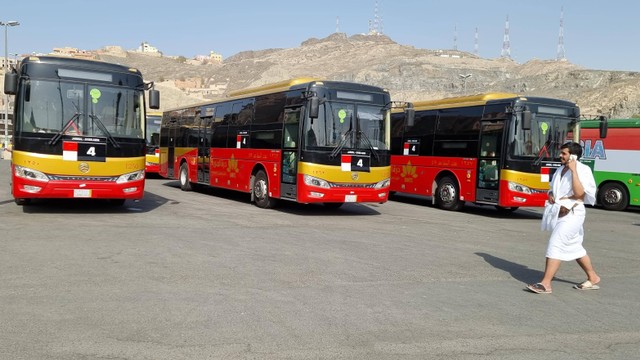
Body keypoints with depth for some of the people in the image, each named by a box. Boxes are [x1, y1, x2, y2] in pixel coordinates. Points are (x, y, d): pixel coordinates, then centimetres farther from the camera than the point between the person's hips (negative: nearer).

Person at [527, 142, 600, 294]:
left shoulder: (583, 170, -11)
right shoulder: (560, 170, 12)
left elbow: (579, 193, -23)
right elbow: (553, 188, 24)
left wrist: (574, 170, -23)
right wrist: (550, 195, 1)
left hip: (571, 214, -9)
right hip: (558, 213, 9)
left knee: (555, 245, -16)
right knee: (574, 247, 17)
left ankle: (545, 284, -17)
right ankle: (593, 278, 34)